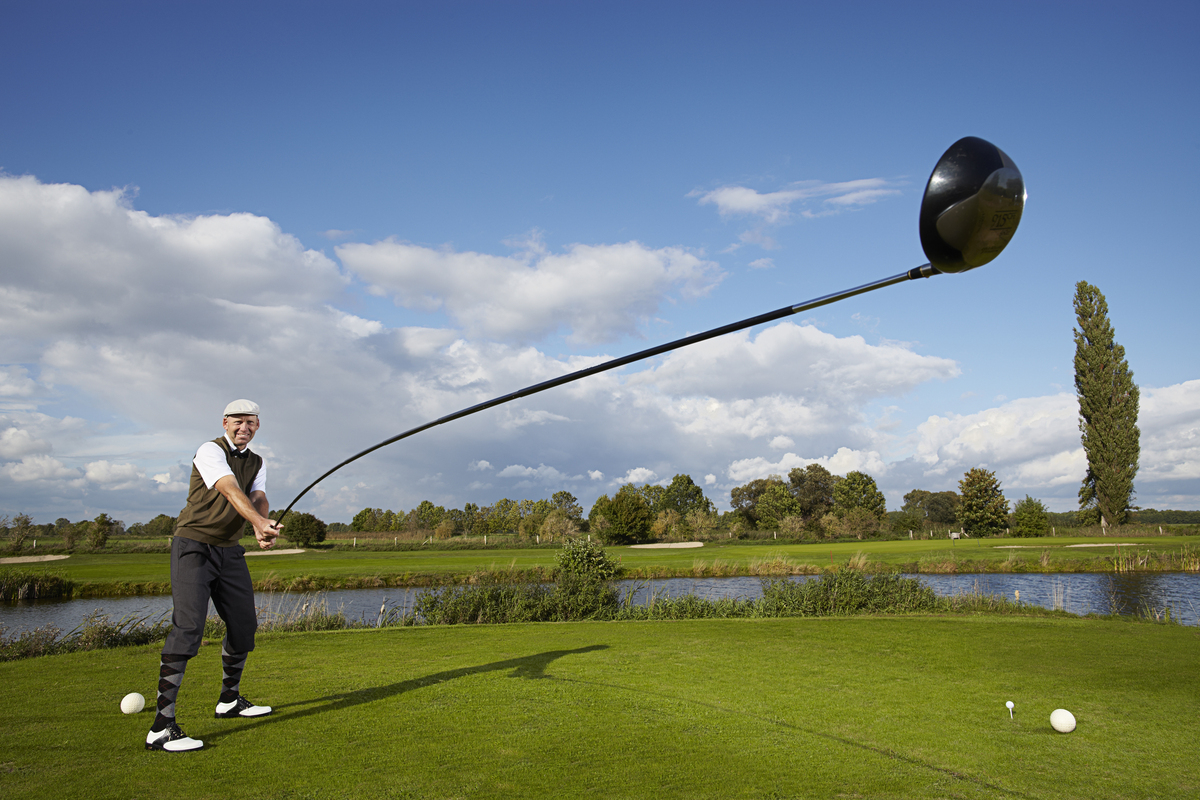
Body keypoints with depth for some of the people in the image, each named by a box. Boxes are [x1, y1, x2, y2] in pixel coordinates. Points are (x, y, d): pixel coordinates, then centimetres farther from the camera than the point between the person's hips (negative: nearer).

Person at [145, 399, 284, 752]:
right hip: (193, 546, -7)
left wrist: (263, 527, -28)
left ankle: (230, 700, 30)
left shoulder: (256, 463, 12)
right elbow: (231, 492, -28)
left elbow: (258, 498, -5)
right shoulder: (210, 451, -11)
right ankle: (161, 727, -18)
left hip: (229, 551, 7)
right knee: (187, 627, -19)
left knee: (243, 624, 10)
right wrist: (261, 522, -44)